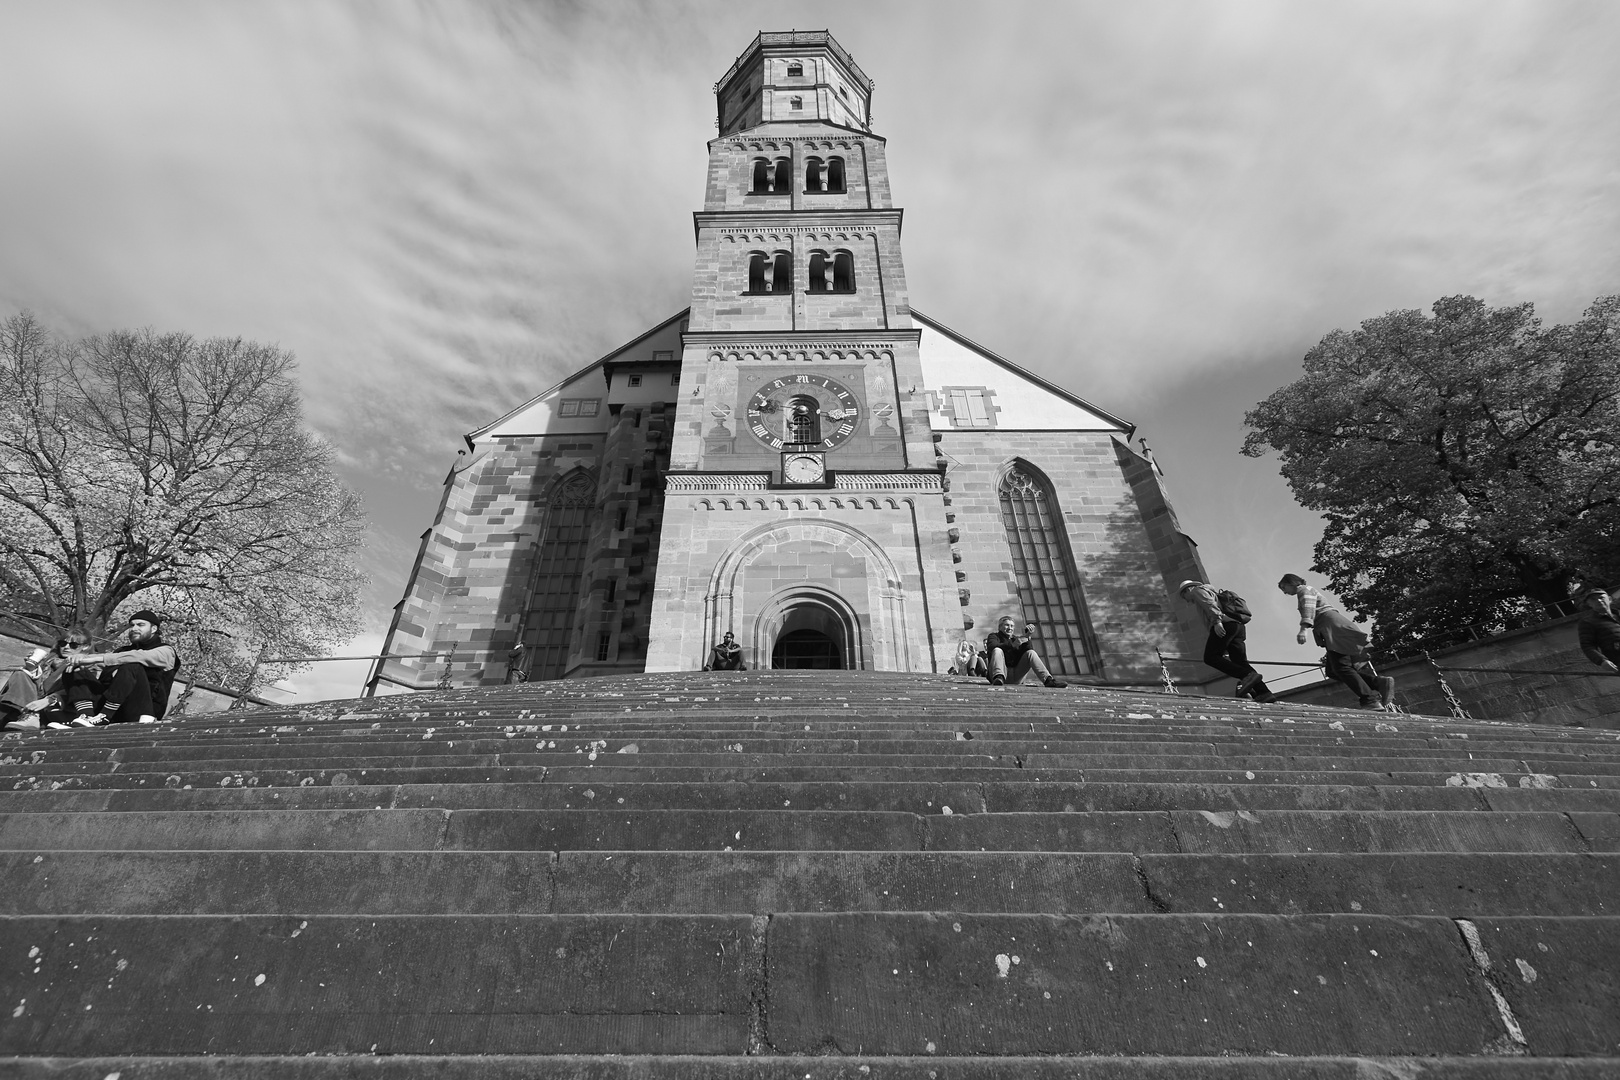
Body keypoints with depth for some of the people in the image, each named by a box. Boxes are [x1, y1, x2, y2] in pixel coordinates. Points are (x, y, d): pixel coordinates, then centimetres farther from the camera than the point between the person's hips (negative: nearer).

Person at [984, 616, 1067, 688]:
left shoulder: (1015, 638, 24)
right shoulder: (993, 636, 11)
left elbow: (1029, 649, 5)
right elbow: (992, 647, -15)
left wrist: (1027, 637, -10)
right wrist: (1012, 645, -28)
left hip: (1015, 678, 4)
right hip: (1001, 672, -4)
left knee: (1030, 653, -12)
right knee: (997, 650, -28)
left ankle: (1048, 680, -27)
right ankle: (998, 678, -52)